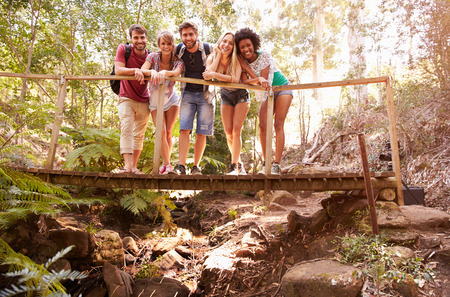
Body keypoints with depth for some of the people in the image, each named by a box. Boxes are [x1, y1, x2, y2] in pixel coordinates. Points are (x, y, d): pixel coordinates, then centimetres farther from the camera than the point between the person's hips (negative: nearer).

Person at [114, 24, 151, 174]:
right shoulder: (123, 49, -6)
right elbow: (118, 70, -18)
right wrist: (135, 70, -33)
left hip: (144, 101, 2)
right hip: (126, 98, -2)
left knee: (139, 134, 4)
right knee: (126, 128, -18)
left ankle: (134, 167, 10)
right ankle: (127, 164, -24)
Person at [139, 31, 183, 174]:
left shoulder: (178, 61, -13)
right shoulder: (153, 57, -12)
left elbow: (176, 73, -36)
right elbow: (143, 70, -30)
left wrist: (164, 72, -57)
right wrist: (152, 72, -52)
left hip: (171, 99, 0)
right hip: (155, 99, 0)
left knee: (168, 132, 1)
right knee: (161, 132, -10)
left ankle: (166, 163, 14)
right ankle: (167, 164, -1)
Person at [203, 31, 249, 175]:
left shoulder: (236, 59, -20)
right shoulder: (212, 58, -11)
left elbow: (235, 79, -35)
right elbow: (208, 74, -29)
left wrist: (214, 74, -40)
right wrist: (218, 55, -26)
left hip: (240, 95, -3)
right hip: (226, 96, 4)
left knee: (236, 129, -14)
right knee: (228, 132, -2)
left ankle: (234, 166, -14)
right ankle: (239, 162, 14)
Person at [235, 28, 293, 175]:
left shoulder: (264, 56, -20)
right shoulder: (243, 62, -6)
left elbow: (263, 79, -25)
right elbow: (244, 82, -20)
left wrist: (246, 67, -24)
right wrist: (259, 79, -37)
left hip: (282, 88, -5)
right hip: (268, 93, 5)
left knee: (278, 125, -16)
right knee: (262, 125, -10)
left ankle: (276, 165, -18)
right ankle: (266, 163, -5)